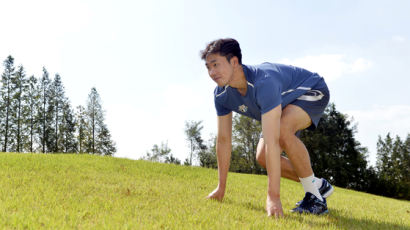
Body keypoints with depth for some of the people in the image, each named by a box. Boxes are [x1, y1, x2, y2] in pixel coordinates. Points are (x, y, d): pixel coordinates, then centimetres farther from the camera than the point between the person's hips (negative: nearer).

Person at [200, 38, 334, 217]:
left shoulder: (264, 81, -43)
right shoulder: (221, 95, -19)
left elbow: (272, 141, -48)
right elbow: (223, 140, -10)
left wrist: (273, 196, -51)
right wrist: (221, 188, -7)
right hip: (284, 104, 8)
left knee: (283, 129, -38)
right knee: (262, 157, -6)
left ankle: (315, 196, -20)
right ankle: (320, 186, 14)